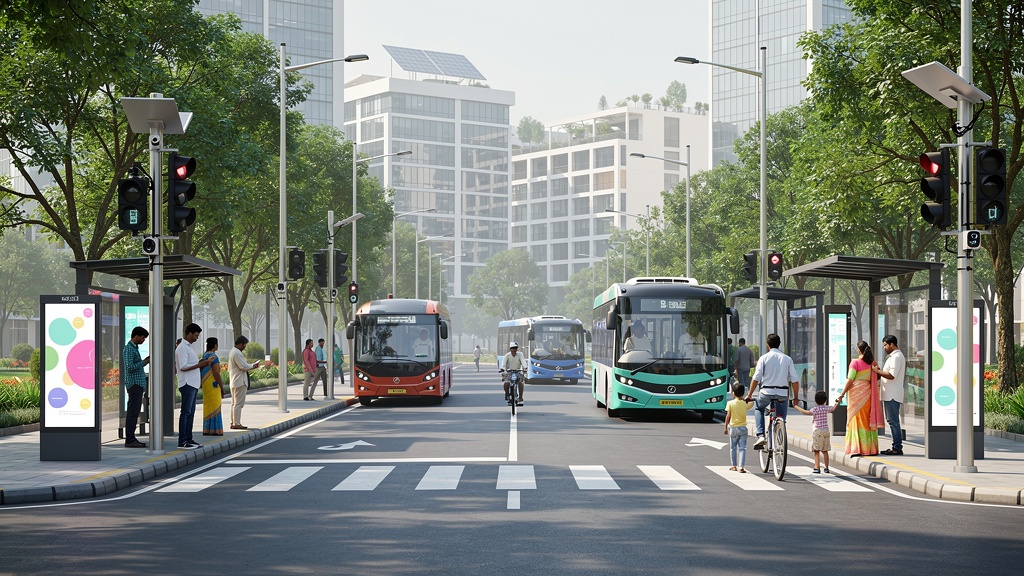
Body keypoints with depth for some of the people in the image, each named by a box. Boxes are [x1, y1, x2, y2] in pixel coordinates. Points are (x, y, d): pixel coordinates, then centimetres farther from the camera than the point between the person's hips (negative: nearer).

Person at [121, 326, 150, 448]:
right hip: (134, 384, -10)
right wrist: (143, 363, -12)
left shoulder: (134, 348, 19)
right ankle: (129, 440, -10)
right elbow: (130, 367, -20)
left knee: (134, 412, 10)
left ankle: (131, 439, 12)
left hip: (138, 384, 10)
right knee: (133, 412, -10)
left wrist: (144, 361, 11)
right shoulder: (129, 349, -12)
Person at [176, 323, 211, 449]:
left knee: (191, 412, 10)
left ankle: (189, 439, 14)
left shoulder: (188, 347, 20)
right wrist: (199, 365, -17)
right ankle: (182, 441, -10)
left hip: (193, 384, 10)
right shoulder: (182, 348, -12)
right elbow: (183, 367, -19)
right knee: (186, 412, -9)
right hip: (187, 384, -10)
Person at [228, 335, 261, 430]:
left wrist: (250, 366, 12)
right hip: (240, 382, -11)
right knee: (238, 404, -8)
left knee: (234, 403, 13)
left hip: (234, 382, 11)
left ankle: (233, 423, 17)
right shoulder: (237, 353, -16)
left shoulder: (233, 352, 17)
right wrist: (253, 365, -4)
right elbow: (244, 366, -20)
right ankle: (236, 423, -8)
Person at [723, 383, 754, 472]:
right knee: (742, 448, 0)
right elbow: (752, 403, 21)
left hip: (733, 427, -1)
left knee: (733, 447, 13)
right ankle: (741, 467, -9)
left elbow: (728, 416, -6)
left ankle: (733, 465, 19)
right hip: (743, 428, 1)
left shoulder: (730, 403, -7)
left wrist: (726, 427, 1)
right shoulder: (745, 404, -1)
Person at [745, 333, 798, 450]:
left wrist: (749, 395, 1)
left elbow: (756, 379, -7)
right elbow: (794, 381, 1)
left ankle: (761, 436, 9)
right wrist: (795, 397, 11)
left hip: (766, 392, -1)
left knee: (758, 408, 27)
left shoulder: (764, 358, -1)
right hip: (782, 393, 1)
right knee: (781, 420, 15)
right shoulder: (787, 359, 4)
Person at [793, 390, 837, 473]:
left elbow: (806, 412, -27)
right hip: (826, 431, 5)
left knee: (816, 451, -5)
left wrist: (796, 406, -22)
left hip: (817, 431, -5)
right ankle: (826, 468, 16)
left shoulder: (815, 409, -10)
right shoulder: (827, 408, 6)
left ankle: (817, 468, -13)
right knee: (825, 451, 13)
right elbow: (833, 409, 28)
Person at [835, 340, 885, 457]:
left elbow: (850, 381, -12)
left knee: (856, 421, -3)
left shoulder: (855, 362, -9)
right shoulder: (871, 363, 6)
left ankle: (857, 449, -9)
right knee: (868, 420, 11)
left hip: (857, 394, -5)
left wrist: (842, 395, -10)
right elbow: (875, 379, 8)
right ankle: (870, 448, 12)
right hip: (868, 394, 5)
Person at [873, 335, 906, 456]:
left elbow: (891, 375, -21)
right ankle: (896, 447, 15)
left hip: (892, 395, -11)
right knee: (892, 421, 12)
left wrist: (877, 371, -13)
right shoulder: (894, 356, 20)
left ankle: (897, 448, -9)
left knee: (893, 421, -9)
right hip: (889, 394, 11)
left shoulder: (896, 357, -13)